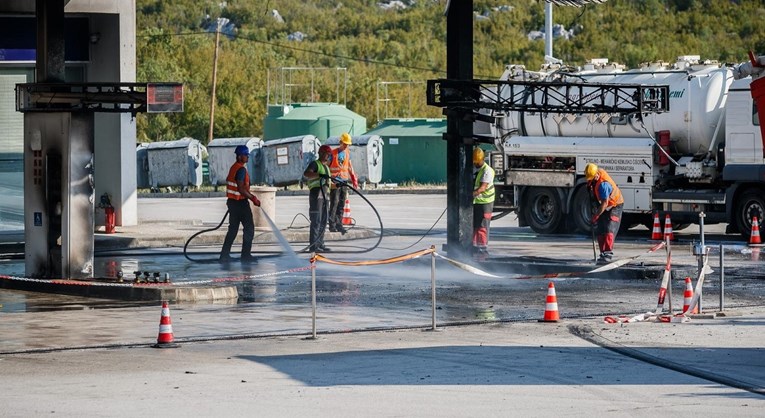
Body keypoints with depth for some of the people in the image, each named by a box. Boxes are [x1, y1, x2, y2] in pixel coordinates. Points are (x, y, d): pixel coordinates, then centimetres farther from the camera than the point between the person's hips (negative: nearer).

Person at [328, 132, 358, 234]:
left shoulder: (347, 153, 12)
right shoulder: (333, 153, -7)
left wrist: (354, 179, 18)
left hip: (344, 181, 6)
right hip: (335, 181, -6)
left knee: (342, 204, 6)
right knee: (334, 203, -8)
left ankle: (339, 224, 11)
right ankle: (332, 225, -5)